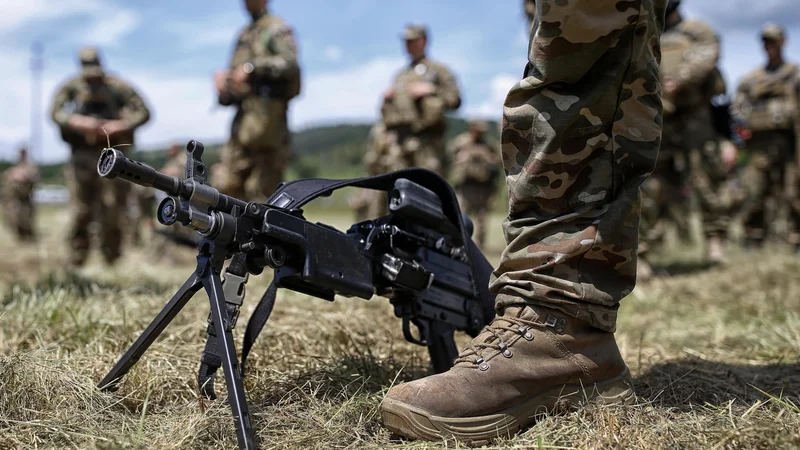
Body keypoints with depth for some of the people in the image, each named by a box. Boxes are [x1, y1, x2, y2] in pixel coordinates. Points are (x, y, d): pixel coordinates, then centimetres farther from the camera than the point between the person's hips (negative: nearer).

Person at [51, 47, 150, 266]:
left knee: (112, 209, -1)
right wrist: (78, 122, -25)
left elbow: (143, 112, -4)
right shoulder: (71, 87, 2)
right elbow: (56, 112, -7)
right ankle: (77, 258, 9)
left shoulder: (118, 87, -1)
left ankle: (111, 258, 12)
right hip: (82, 156, 1)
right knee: (81, 210, -1)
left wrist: (120, 125, -19)